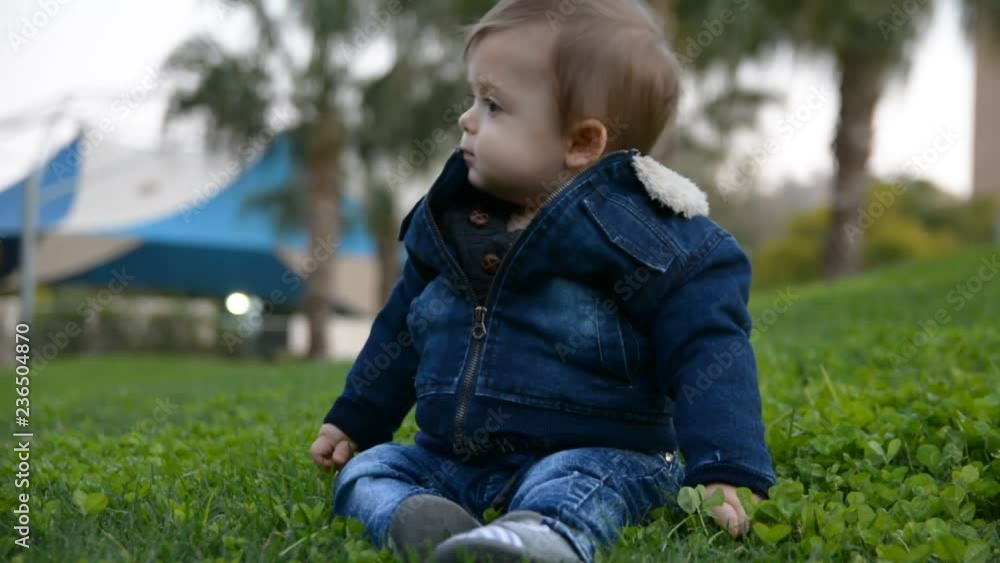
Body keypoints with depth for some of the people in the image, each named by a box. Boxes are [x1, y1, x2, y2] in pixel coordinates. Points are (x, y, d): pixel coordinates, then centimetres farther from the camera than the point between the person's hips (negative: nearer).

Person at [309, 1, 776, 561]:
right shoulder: (449, 221, 9)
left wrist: (725, 473, -25)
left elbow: (708, 351, -16)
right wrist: (355, 420, 28)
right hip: (450, 458, 7)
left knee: (571, 488, -35)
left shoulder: (641, 237, -13)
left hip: (596, 459, -6)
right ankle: (412, 518, -39)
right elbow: (404, 327, 22)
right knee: (368, 470, -11)